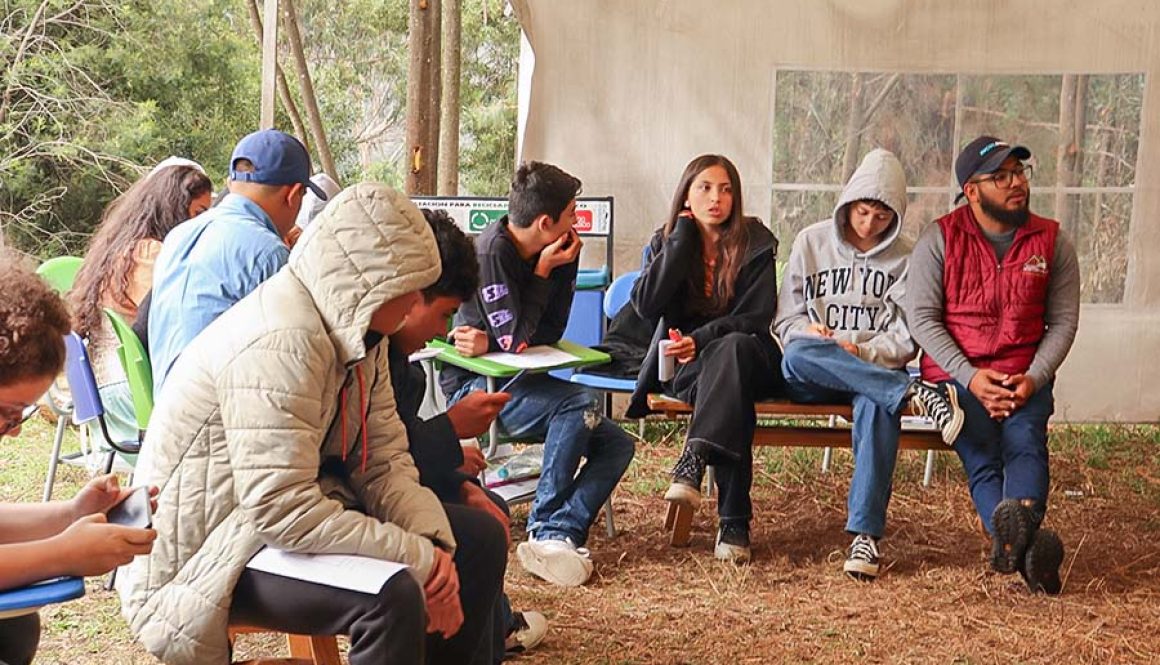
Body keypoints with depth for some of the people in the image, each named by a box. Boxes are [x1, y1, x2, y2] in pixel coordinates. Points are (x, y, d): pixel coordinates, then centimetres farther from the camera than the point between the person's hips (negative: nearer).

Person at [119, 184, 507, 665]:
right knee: (392, 596, -32)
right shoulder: (281, 343, -28)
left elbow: (385, 459, 0)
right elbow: (284, 515, -32)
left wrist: (433, 543, -17)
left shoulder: (355, 324, 1)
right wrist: (418, 558, -26)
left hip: (289, 512, 10)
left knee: (479, 541, 5)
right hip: (210, 549, -9)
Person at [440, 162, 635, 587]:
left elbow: (551, 332, -2)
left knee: (616, 444, -7)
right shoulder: (492, 252, -20)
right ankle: (545, 528, -18)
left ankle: (556, 536, -24)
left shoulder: (560, 252, 1)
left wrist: (491, 344, -17)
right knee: (579, 404, -30)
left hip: (515, 380, 8)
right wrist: (543, 273, -17)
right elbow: (516, 339, -22)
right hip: (472, 387, -8)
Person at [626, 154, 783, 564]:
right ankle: (734, 523, -44)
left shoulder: (755, 242, 2)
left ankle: (693, 462, -52)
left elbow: (756, 317, -7)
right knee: (731, 392, -36)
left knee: (732, 346, -39)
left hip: (745, 356, 0)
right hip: (683, 366, 1)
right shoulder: (666, 242, 8)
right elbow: (646, 305, -10)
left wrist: (701, 340, -24)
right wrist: (682, 238, -10)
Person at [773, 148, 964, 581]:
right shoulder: (811, 242, 14)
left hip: (875, 369, -1)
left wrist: (861, 351, -15)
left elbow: (906, 339, 4)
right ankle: (915, 394, -43)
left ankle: (865, 534, -47)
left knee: (877, 404, -39)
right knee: (798, 354, -38)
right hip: (809, 380, 1)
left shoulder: (904, 259, 11)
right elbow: (785, 318, 11)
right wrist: (810, 331, -11)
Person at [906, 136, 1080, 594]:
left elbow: (1063, 322, 7)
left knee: (1024, 440, -30)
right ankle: (1027, 543, -51)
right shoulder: (939, 239, 3)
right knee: (981, 452, -27)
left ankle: (1015, 532, -57)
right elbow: (921, 317, -2)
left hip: (1025, 376, 1)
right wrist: (971, 376, -14)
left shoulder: (1052, 242, 9)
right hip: (956, 374, -1)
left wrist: (1032, 379, -10)